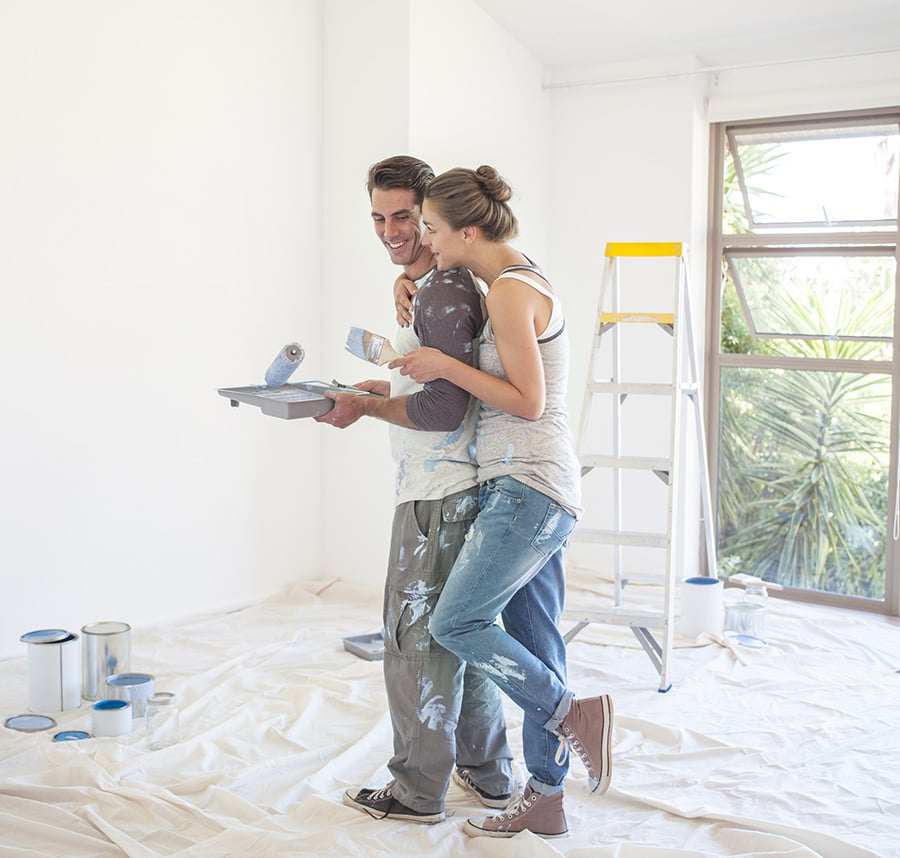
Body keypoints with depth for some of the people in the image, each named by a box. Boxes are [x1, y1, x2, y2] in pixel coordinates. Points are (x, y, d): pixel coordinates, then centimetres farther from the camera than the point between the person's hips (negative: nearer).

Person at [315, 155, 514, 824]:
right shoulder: (426, 286, 17)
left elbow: (443, 410, -22)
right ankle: (488, 775, 31)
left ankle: (419, 791, 15)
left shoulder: (445, 293, -16)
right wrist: (387, 387, 17)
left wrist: (366, 408, -12)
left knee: (417, 642, 1)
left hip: (437, 498, -11)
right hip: (462, 489, 11)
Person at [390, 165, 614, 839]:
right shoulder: (519, 281, 16)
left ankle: (575, 714, 2)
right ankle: (545, 801, 18)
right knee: (532, 642, 11)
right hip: (538, 489, 10)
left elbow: (528, 401, -16)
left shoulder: (511, 290, -13)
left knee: (456, 622, -6)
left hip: (529, 488, -10)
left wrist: (446, 366, -11)